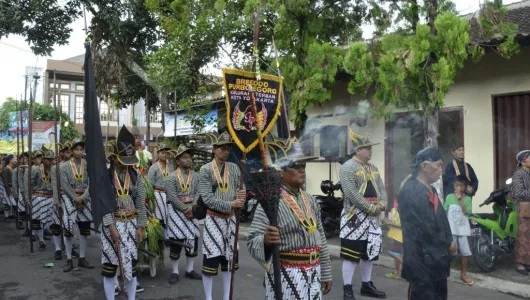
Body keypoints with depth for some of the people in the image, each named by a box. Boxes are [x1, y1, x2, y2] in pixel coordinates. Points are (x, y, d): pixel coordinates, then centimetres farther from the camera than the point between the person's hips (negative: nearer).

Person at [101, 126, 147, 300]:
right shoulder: (105, 175, -7)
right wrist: (111, 226, -16)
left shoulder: (136, 176, 3)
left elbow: (140, 202, 4)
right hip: (112, 223, -3)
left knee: (131, 263, 8)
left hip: (131, 224, 3)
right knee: (110, 264, 4)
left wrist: (141, 226, 0)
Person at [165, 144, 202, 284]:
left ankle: (189, 270, 21)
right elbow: (172, 197, -14)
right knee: (176, 240, -3)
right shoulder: (172, 176, -7)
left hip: (192, 210, 5)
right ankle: (174, 272, 11)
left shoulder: (196, 176, 6)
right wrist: (185, 209, -16)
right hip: (177, 211, -5)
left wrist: (192, 208, -13)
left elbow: (198, 193, 1)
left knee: (193, 239, 7)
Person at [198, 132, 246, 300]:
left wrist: (241, 196, -20)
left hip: (231, 219, 5)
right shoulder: (205, 170, -8)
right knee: (211, 258, -3)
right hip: (214, 219, -5)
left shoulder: (234, 168, 6)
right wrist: (230, 204, -21)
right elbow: (207, 198, -15)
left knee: (229, 258, 12)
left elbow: (240, 189, 4)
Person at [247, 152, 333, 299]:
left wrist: (325, 274, 14)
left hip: (313, 274, 6)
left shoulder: (310, 200, 7)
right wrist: (265, 240, -39)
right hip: (285, 274, -6)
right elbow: (252, 241, -18)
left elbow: (321, 238, 14)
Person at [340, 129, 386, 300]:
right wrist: (372, 208, -18)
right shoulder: (348, 167, -12)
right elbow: (351, 194, -21)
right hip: (354, 217, -8)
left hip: (372, 217, 8)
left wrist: (382, 204, -6)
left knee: (369, 252, 15)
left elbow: (382, 189, 15)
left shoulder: (373, 168, 15)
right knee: (351, 253, -4)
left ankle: (366, 285, 29)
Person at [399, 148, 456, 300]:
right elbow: (424, 228, -21)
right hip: (422, 260, -10)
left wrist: (449, 242, 3)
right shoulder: (410, 191, -19)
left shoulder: (430, 189, 14)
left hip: (438, 257, 10)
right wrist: (447, 244, -11)